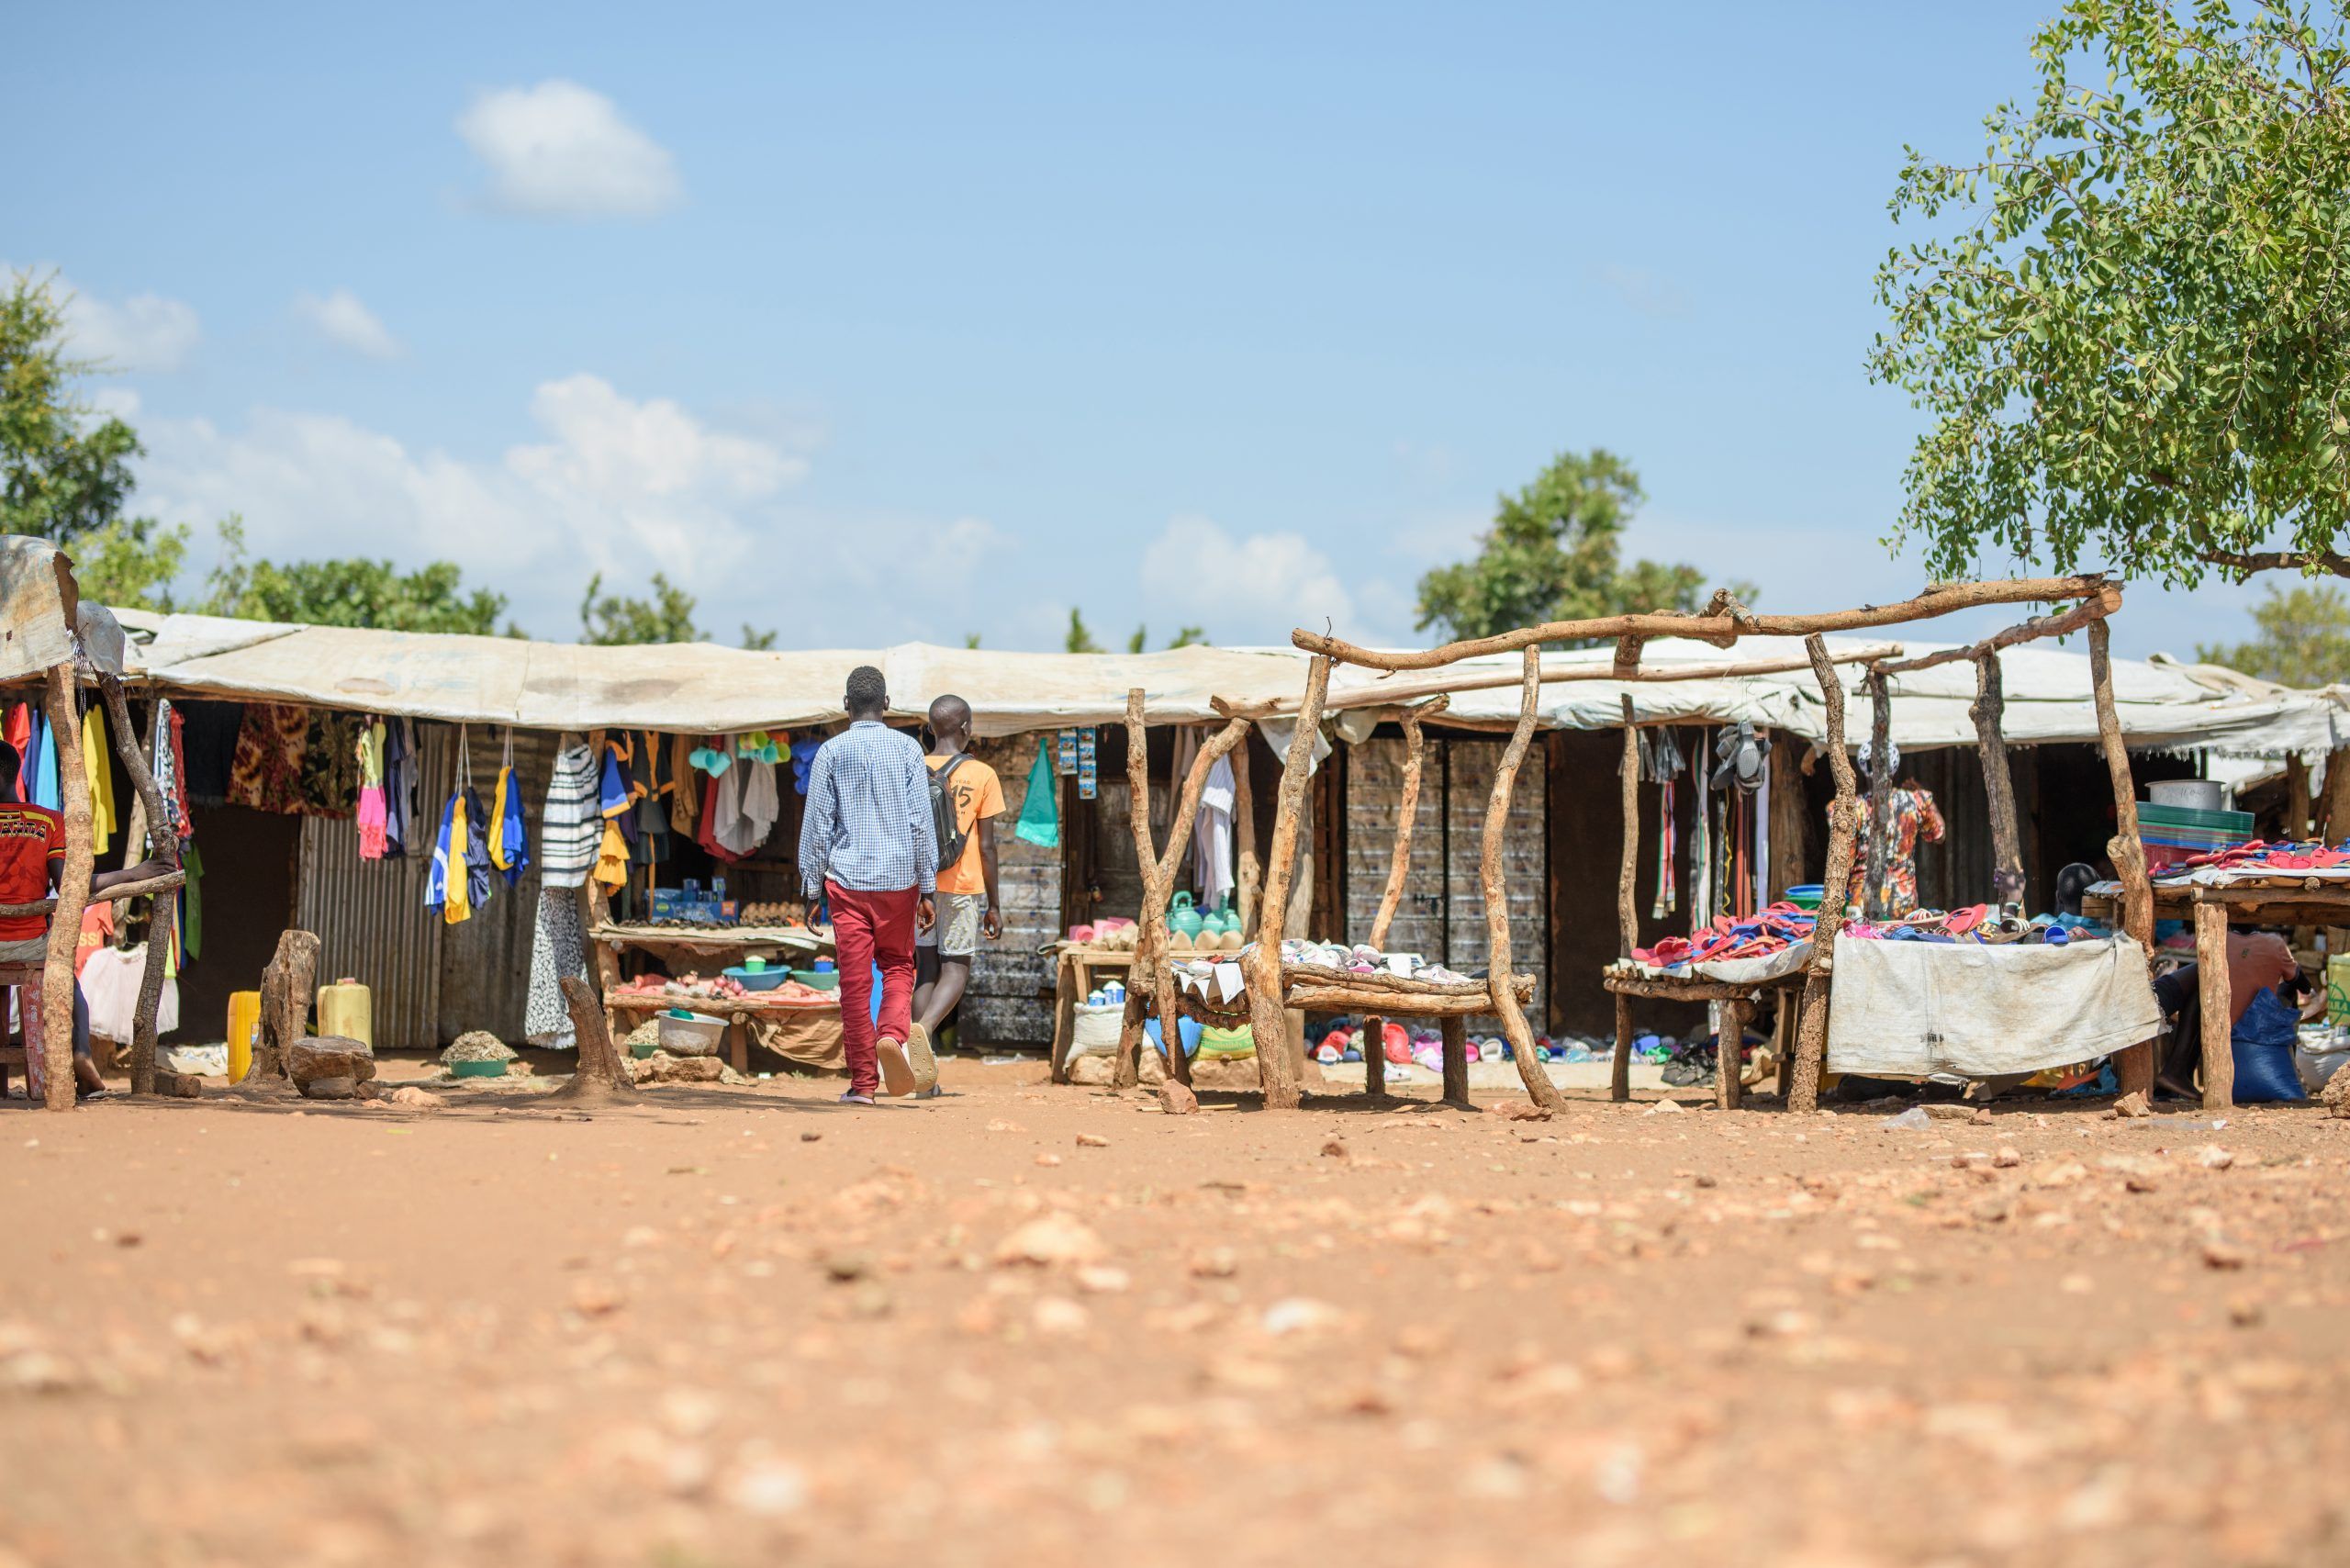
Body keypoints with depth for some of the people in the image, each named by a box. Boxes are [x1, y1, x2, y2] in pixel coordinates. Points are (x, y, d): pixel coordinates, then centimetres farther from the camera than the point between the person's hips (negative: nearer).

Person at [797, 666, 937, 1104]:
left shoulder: (831, 752, 1)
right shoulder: (907, 749, 1)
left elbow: (816, 825, 1)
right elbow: (922, 822, 0)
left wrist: (812, 891, 7)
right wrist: (927, 888, 4)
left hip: (846, 878, 0)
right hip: (898, 878, 0)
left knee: (855, 978, 3)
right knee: (898, 966, 15)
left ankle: (863, 1082, 4)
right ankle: (893, 1034, -13)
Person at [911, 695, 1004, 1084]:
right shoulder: (981, 775, -3)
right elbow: (987, 846, -3)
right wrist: (993, 904, 3)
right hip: (962, 886, -2)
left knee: (925, 969, 9)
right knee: (956, 968, 5)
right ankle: (924, 1028, -25)